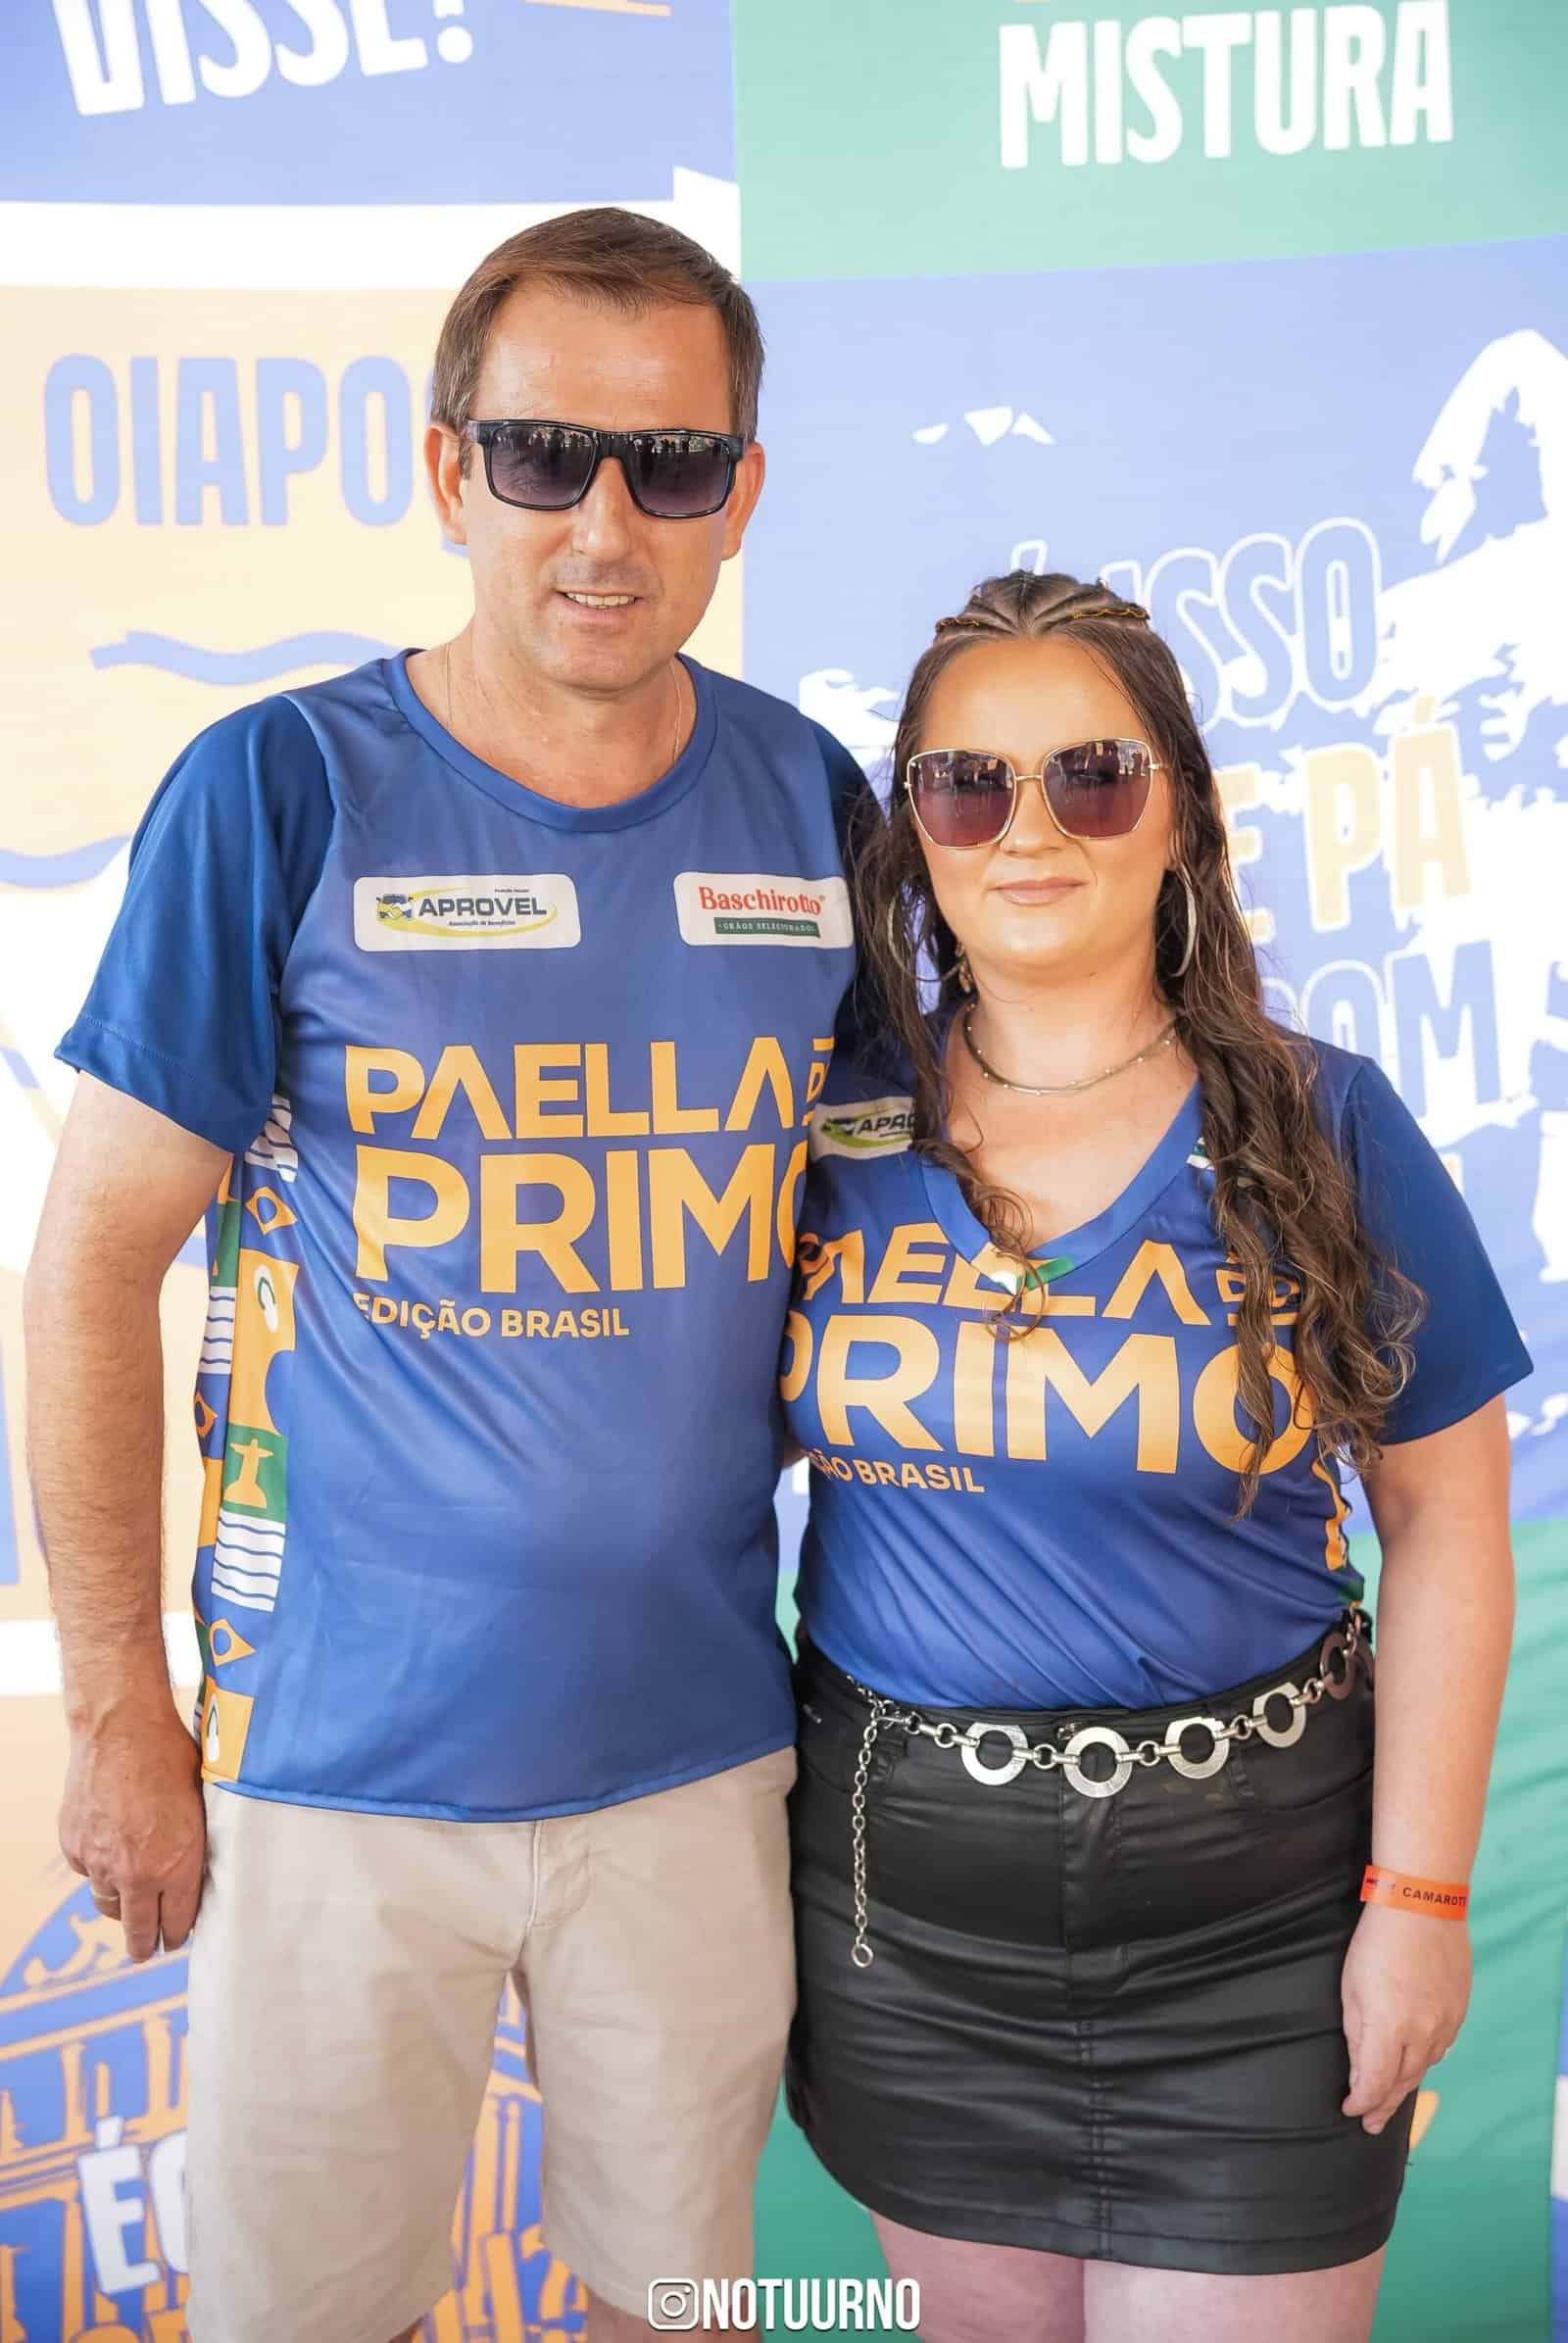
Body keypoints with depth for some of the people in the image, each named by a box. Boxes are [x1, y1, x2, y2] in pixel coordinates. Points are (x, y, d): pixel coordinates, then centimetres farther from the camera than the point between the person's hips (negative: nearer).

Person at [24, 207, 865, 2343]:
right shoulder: (279, 793, -10)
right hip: (346, 1761, -2)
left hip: (700, 1748, 3)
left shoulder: (813, 802, 0)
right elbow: (97, 1261, -6)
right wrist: (118, 1711, -7)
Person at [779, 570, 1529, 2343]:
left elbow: (1445, 1528, -3)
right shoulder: (831, 1125, -2)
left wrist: (1418, 1893, -6)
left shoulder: (1322, 1130, -6)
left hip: (1248, 1920, -1)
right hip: (899, 1880, 2)